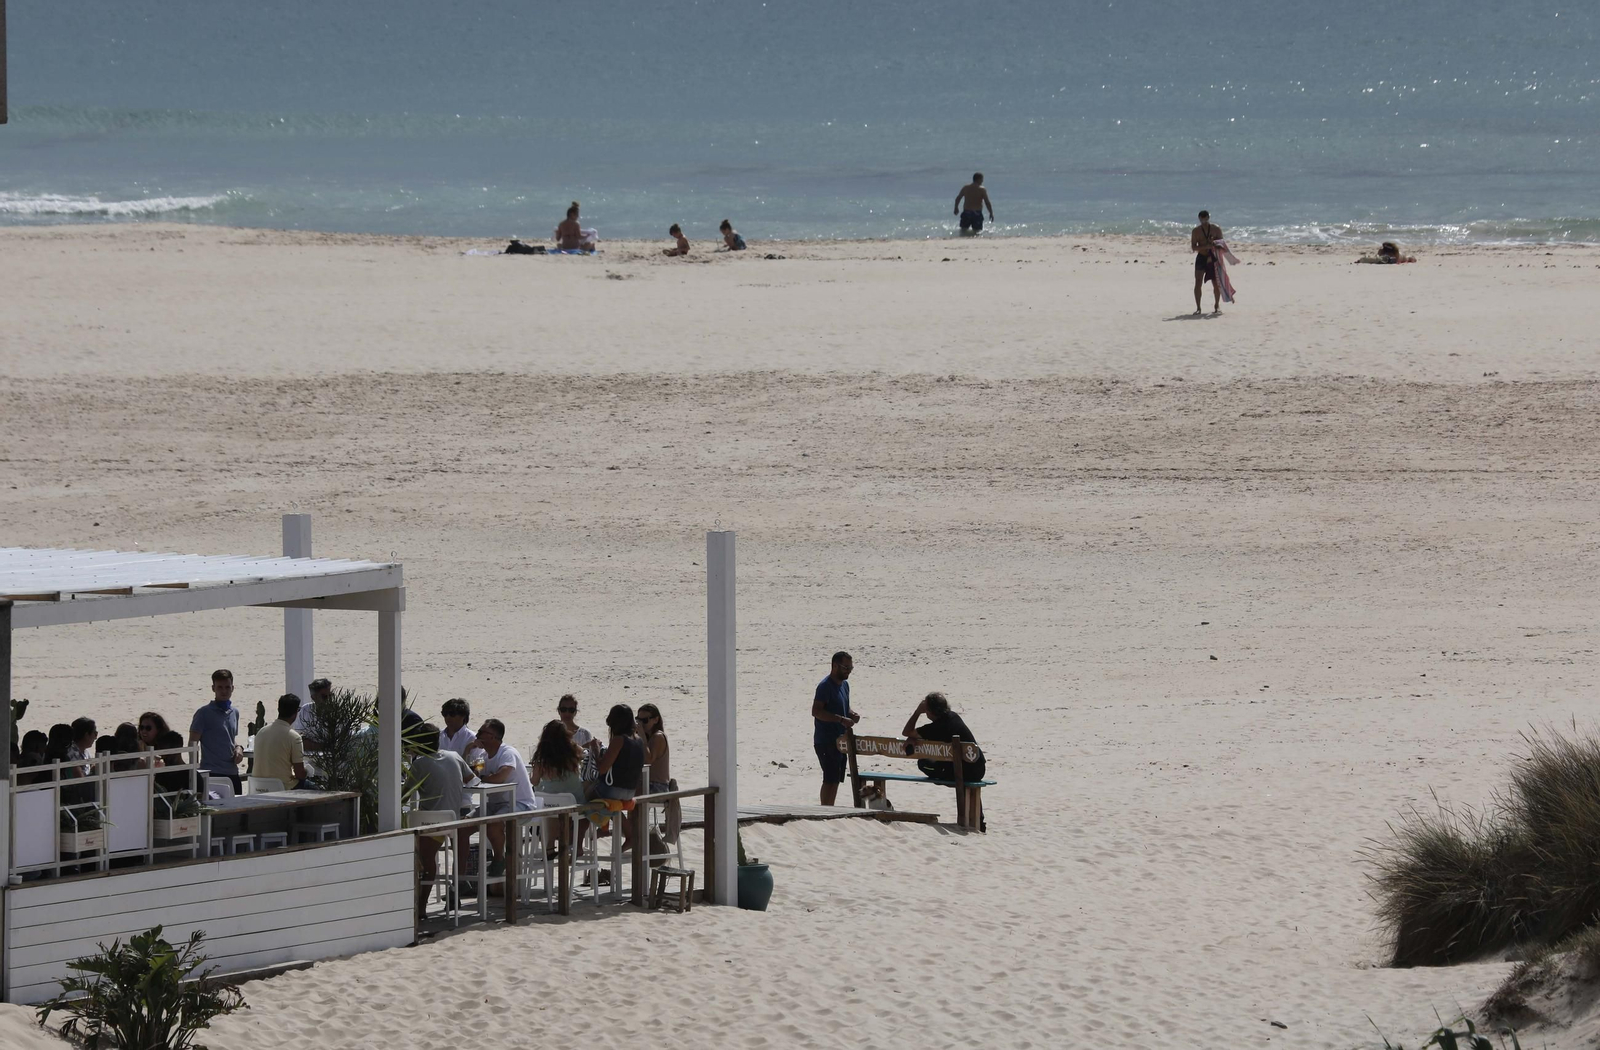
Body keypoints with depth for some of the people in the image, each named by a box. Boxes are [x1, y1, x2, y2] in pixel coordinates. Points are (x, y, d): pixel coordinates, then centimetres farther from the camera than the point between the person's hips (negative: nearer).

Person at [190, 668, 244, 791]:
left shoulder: (234, 713, 15)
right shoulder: (204, 713, -4)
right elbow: (193, 744, -5)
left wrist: (238, 748, 5)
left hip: (232, 773, 6)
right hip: (212, 774, -6)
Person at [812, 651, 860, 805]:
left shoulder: (844, 685, 14)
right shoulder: (825, 686, -14)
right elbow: (816, 711, -22)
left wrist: (851, 714, 3)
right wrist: (841, 719, -27)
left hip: (840, 740, 9)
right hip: (826, 741, -9)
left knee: (836, 779, 12)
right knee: (830, 779, -13)